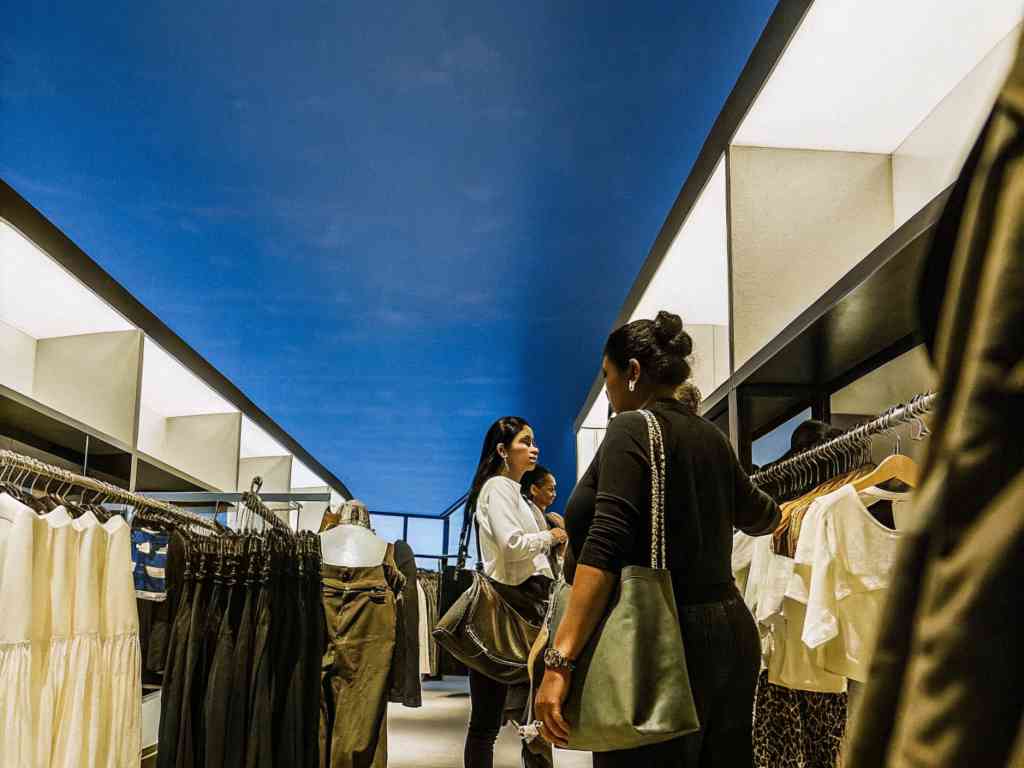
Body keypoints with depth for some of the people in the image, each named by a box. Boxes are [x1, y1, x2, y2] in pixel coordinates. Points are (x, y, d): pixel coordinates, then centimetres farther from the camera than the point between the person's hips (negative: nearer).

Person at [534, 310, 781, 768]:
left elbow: (604, 548, -21)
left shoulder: (632, 429, -9)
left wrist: (559, 660, -25)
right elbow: (760, 518, 30)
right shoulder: (710, 436, 12)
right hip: (729, 635, 8)